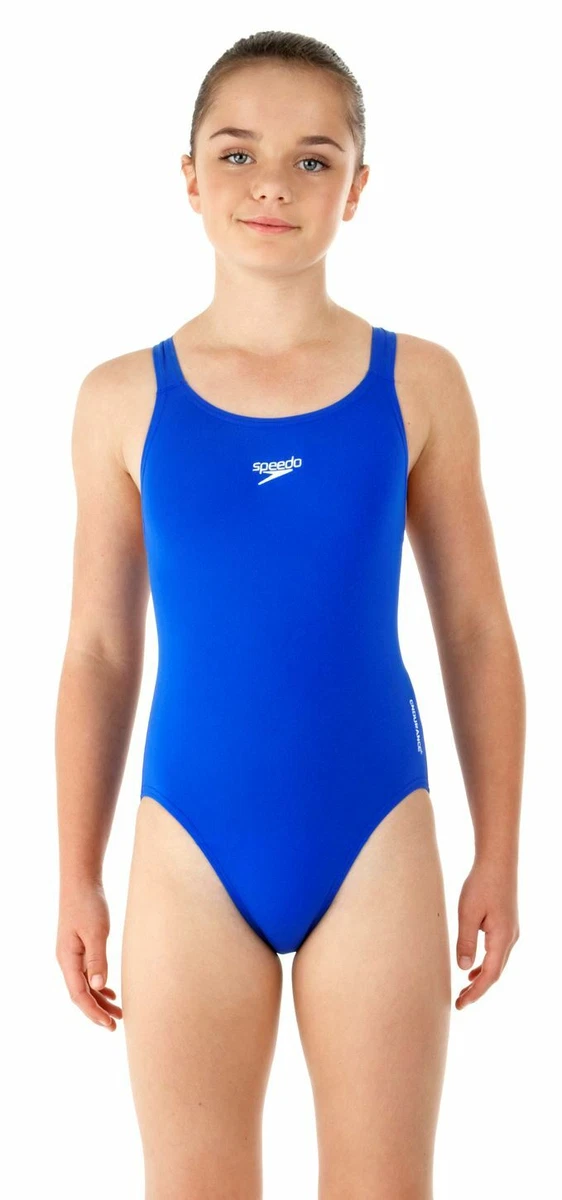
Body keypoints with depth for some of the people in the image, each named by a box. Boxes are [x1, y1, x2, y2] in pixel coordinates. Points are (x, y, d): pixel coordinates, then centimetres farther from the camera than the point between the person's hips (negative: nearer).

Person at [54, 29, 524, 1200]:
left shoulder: (418, 383, 0)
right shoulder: (124, 399, 0)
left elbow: (477, 631, 5)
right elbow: (99, 652, 5)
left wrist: (499, 853, 4)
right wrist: (78, 880, 5)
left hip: (376, 842, 0)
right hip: (192, 852, 0)